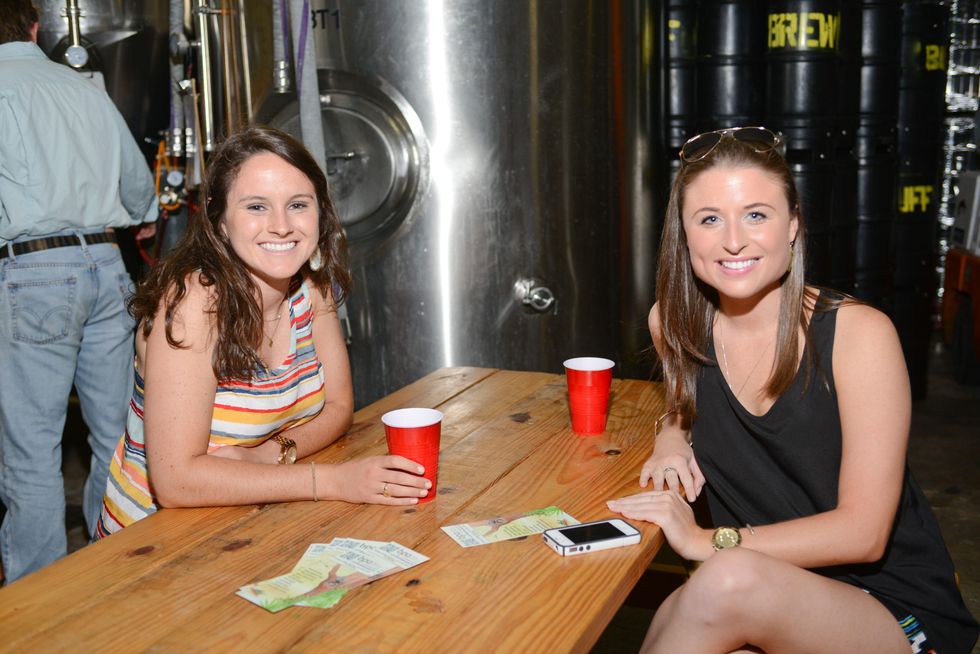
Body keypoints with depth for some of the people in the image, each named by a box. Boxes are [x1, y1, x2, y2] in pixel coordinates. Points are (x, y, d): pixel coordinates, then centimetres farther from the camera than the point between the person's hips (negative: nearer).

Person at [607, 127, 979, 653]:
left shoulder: (859, 333, -16)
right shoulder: (673, 323, -3)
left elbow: (863, 533, -17)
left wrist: (705, 541, -22)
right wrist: (672, 432, 0)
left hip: (896, 610, -2)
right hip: (756, 597, 3)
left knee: (729, 578, -34)